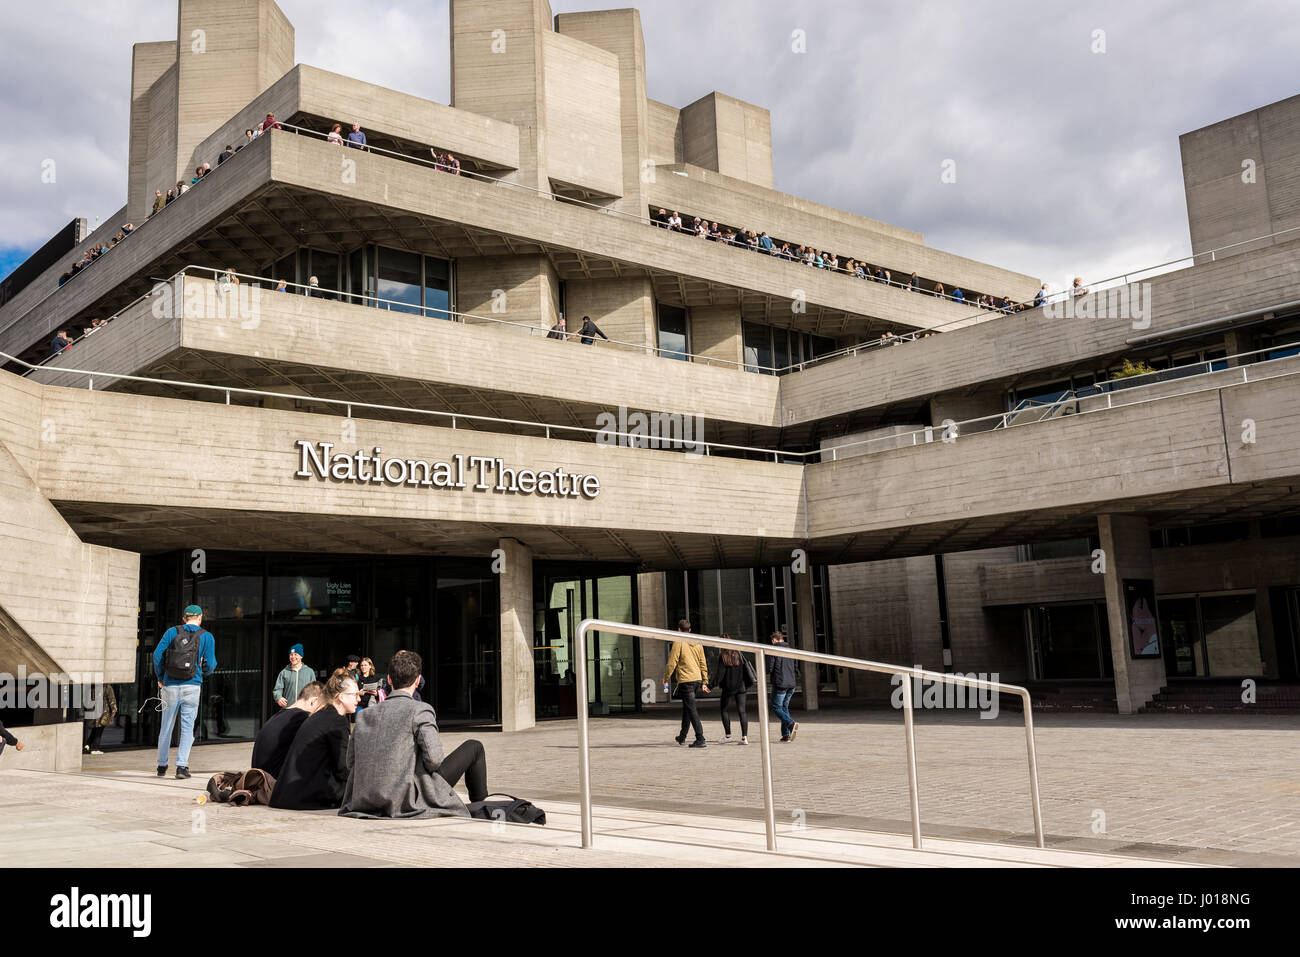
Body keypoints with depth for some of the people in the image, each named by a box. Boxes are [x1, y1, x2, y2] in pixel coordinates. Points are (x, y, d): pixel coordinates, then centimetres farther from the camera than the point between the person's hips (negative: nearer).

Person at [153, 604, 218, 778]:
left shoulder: (172, 632, 5)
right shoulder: (207, 637, 2)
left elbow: (157, 654, -2)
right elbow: (210, 665, -2)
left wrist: (160, 678, 10)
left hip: (170, 686, 2)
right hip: (192, 686, -1)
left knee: (166, 727, 12)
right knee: (188, 727, 3)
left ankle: (162, 766, 20)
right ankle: (182, 765, -6)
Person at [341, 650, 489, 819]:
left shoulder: (365, 715, 7)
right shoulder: (420, 710, -10)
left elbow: (351, 764, 8)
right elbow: (434, 759, -18)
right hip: (408, 802, -6)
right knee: (474, 747, 10)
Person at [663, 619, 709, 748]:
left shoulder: (678, 643, -7)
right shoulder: (697, 643, 12)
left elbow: (672, 663, -10)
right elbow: (703, 664, 14)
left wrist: (665, 679, 1)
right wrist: (704, 682, 18)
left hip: (685, 681, -7)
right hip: (697, 680, 7)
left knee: (692, 710, -7)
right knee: (686, 708, 20)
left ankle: (700, 739, -14)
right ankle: (682, 737, 31)